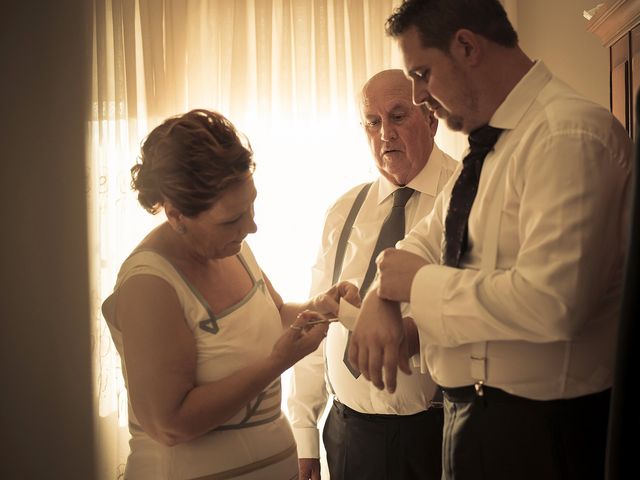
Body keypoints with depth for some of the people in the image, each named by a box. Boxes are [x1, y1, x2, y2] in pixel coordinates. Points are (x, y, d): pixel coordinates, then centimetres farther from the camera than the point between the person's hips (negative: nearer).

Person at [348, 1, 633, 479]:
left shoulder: (568, 134, -21)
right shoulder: (490, 142, 8)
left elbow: (550, 301, -31)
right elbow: (428, 240, 17)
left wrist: (421, 283, -17)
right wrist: (381, 297, -4)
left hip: (538, 430, -8)